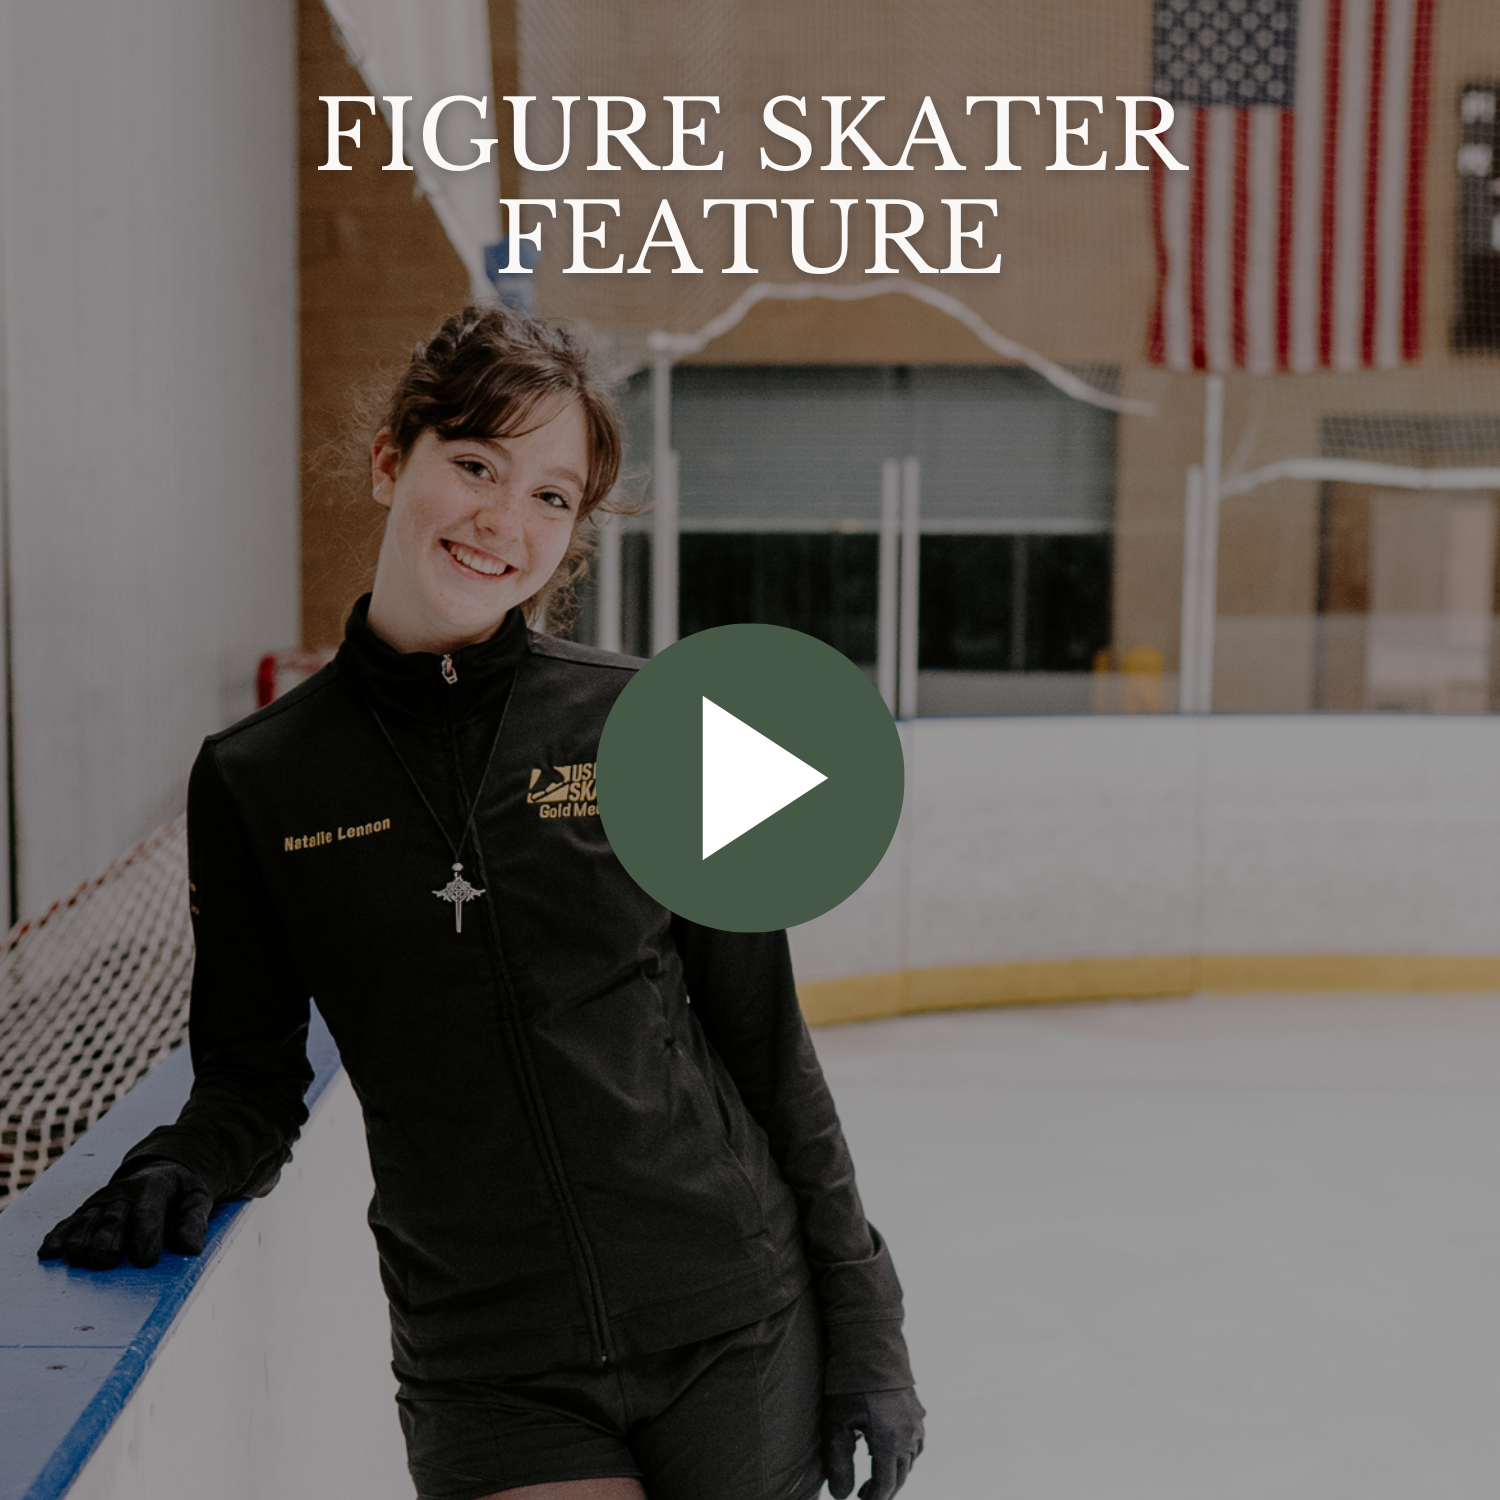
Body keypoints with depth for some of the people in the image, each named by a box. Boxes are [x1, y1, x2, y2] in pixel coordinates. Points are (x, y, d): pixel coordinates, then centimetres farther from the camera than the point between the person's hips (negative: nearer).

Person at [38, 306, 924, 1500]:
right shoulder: (257, 781, -3)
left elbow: (765, 1043, 0)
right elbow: (253, 1078, 8)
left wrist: (863, 1330, 1)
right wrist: (182, 1168, -13)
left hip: (735, 1339, 1)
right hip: (488, 1383, 0)